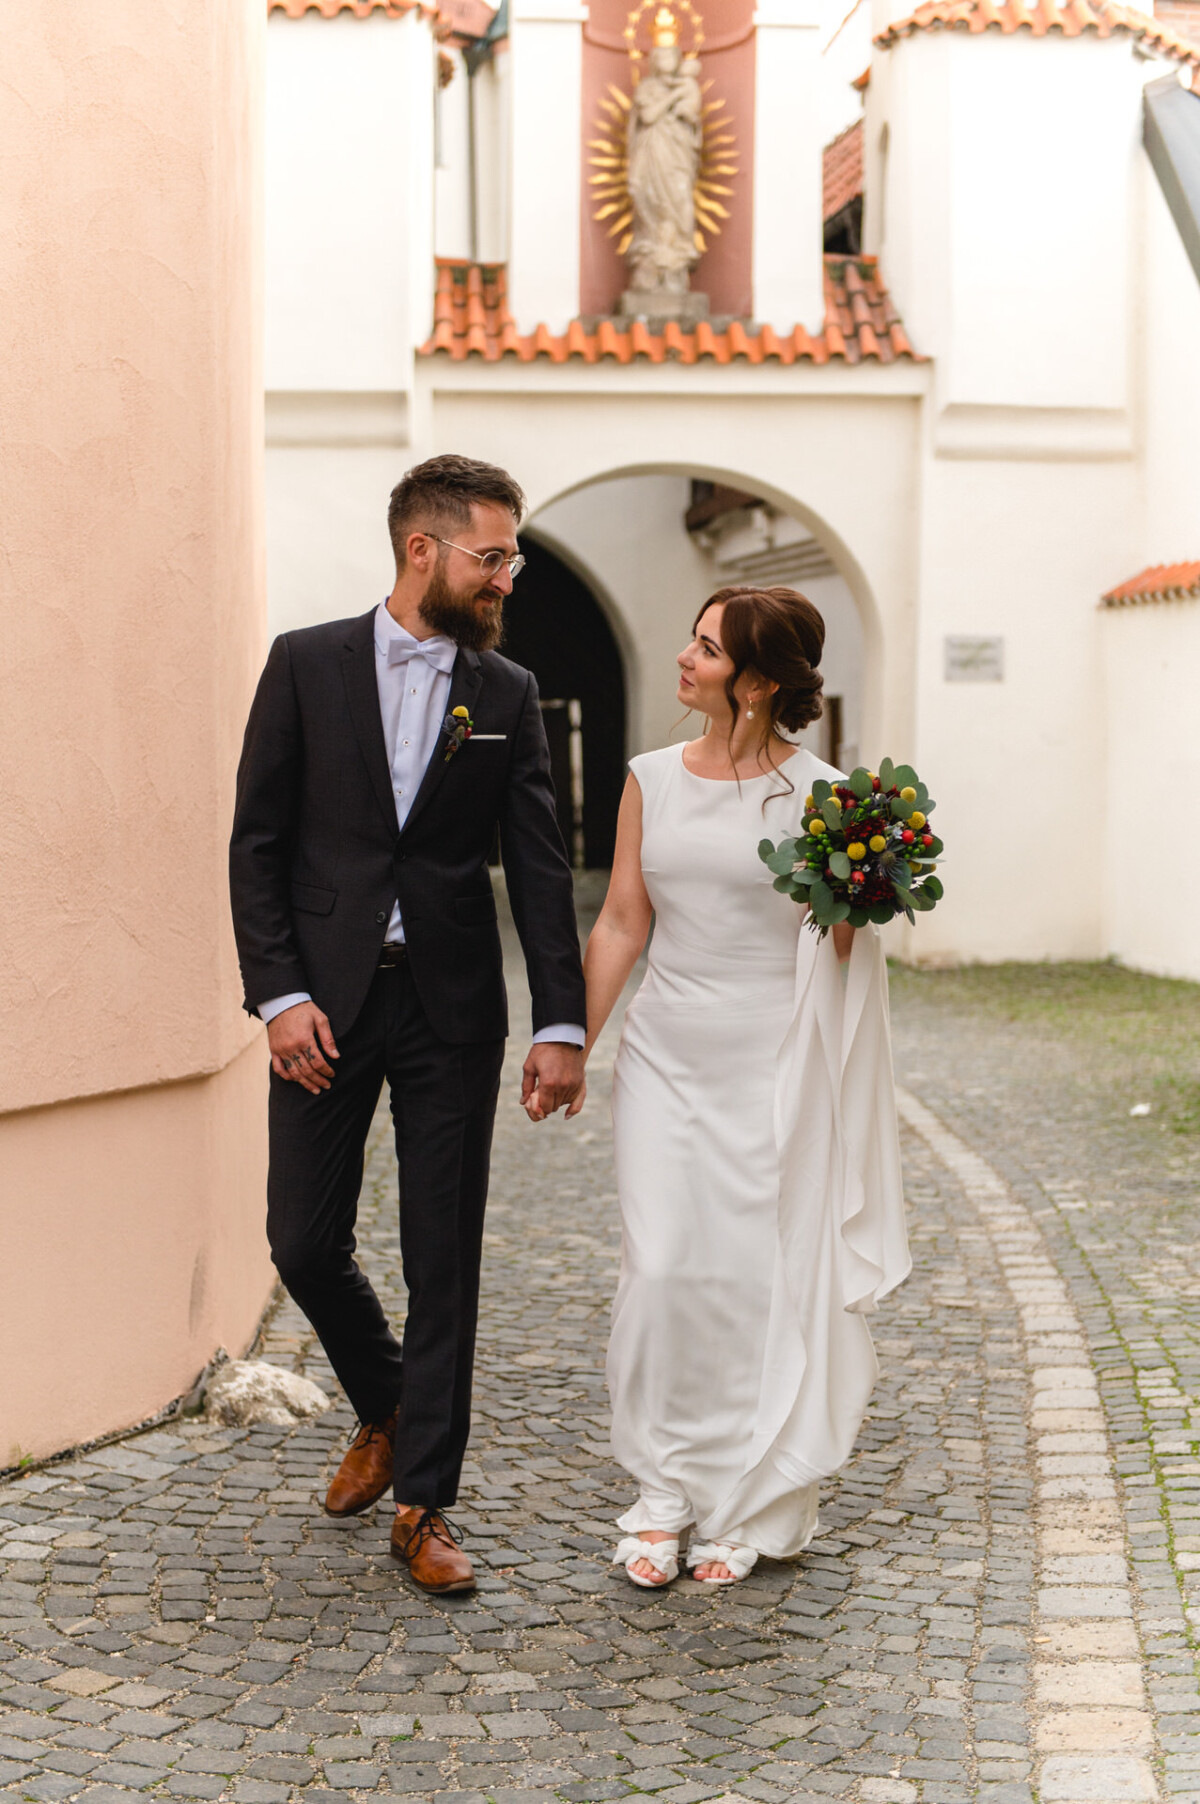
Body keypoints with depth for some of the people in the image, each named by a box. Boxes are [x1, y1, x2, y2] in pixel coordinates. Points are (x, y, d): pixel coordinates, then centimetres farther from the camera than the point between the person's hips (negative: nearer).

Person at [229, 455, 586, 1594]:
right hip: (324, 1001, 0)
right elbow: (256, 843, 0)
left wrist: (561, 1026, -6)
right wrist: (279, 994, -10)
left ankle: (423, 1505, 14)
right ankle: (385, 1411, 33)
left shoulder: (507, 696, 4)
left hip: (451, 1009, 1)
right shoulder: (307, 665, 0)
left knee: (445, 1262, 2)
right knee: (304, 1244, 4)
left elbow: (540, 870, 2)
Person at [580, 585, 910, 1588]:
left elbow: (838, 948, 0)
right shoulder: (653, 780, 7)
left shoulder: (815, 795, -5)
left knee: (762, 1273, 3)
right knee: (662, 1270, -1)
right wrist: (571, 1045, 9)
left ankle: (748, 1507, 18)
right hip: (666, 1053, 3)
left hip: (771, 1062, -3)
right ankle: (665, 1491, 15)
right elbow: (621, 923, 11)